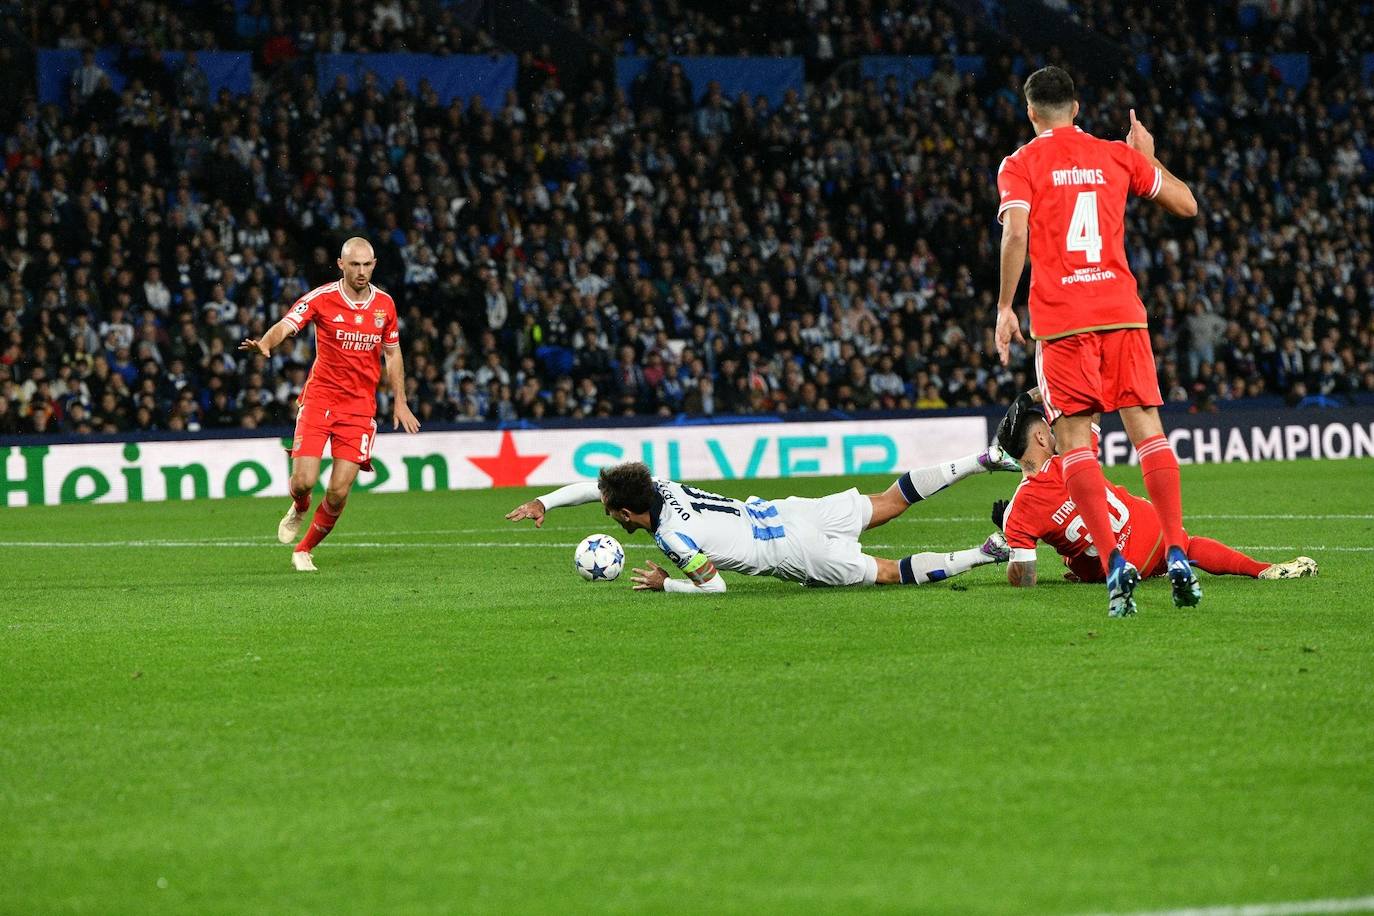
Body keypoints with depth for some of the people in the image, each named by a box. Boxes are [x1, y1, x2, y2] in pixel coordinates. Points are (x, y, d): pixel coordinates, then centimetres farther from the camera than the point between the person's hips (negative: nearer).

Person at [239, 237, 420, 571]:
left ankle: (305, 550, 18)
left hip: (360, 406, 2)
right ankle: (299, 510, 25)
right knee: (303, 481, -14)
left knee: (338, 493, -6)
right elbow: (285, 326, -19)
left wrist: (400, 402, 13)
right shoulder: (322, 298, -8)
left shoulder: (384, 304, 4)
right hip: (319, 397, -2)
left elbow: (392, 353, 17)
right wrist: (265, 342, -42)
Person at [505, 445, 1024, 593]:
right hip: (787, 512, 7)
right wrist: (543, 503, 10)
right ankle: (981, 461, 16)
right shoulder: (660, 486, 1)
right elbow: (595, 486, 15)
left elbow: (713, 585, -19)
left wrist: (664, 584, -7)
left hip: (802, 555, -7)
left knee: (892, 574, 4)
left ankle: (985, 555, -3)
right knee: (889, 504, 18)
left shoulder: (673, 536, -22)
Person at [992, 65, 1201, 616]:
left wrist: (1004, 308, -6)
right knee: (1146, 429, 3)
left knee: (1075, 441, -2)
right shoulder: (1119, 156, 13)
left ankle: (1114, 563, -15)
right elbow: (1186, 205, 20)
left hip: (1060, 321, -2)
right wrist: (1148, 158, 34)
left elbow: (1015, 233, -11)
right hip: (1122, 312, 2)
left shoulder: (1020, 165, 4)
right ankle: (1177, 554, -8)